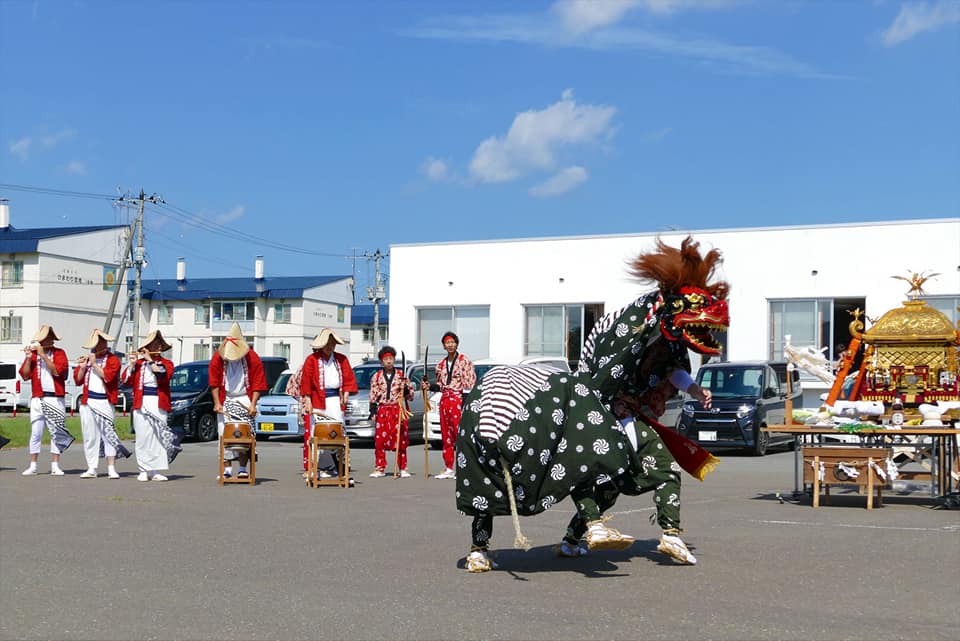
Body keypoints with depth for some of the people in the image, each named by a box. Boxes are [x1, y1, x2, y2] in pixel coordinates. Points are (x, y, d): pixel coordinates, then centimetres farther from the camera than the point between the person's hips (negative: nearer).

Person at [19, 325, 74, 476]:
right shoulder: (33, 353, 11)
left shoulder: (59, 353, 4)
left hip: (55, 398, -2)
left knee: (56, 432, 0)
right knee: (35, 433, -1)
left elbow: (57, 371, -12)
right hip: (37, 398, 2)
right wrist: (29, 358, -6)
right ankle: (33, 466, 3)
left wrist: (43, 355, -13)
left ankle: (55, 466, 5)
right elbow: (25, 375, 5)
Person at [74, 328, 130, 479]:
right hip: (87, 400, 5)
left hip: (104, 402, -5)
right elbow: (78, 380, 12)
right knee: (89, 435, 5)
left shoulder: (113, 359, 1)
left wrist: (95, 364, -15)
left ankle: (111, 468, -6)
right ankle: (91, 469, 9)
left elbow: (107, 376, -14)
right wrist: (82, 367, -4)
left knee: (107, 433, -7)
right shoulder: (87, 358, 16)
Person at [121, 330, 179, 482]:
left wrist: (150, 359, -9)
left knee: (158, 437, -4)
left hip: (159, 405, 0)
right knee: (142, 437, -1)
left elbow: (163, 375, -11)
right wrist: (132, 363, -5)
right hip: (141, 404, 0)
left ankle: (156, 471, -2)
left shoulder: (166, 363, 11)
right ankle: (143, 470, 4)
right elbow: (125, 380, 5)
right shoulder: (138, 363, 13)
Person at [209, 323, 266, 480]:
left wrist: (253, 404, -13)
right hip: (225, 400, 2)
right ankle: (227, 468, 1)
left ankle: (242, 469, -1)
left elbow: (257, 384, -5)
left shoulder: (252, 358, -5)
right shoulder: (218, 358, -1)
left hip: (244, 400, -2)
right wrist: (217, 403, -6)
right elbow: (214, 383, 2)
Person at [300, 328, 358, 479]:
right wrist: (308, 401, -8)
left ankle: (337, 467, 1)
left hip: (335, 401, 3)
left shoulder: (341, 360, 11)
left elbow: (349, 379, 12)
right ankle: (321, 468, -7)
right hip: (317, 402, -3)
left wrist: (345, 396, 0)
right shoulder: (312, 360, 1)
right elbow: (306, 382, -2)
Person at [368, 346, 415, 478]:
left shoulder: (401, 375, 4)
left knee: (401, 441, 1)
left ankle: (403, 469, 9)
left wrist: (406, 389, -14)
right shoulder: (376, 376, 5)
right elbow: (373, 395, 6)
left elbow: (410, 395, 7)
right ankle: (380, 468, 8)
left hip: (398, 411, 0)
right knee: (380, 440, -2)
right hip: (382, 411, 0)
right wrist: (373, 412, -1)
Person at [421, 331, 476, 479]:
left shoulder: (464, 361, -4)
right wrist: (429, 386, 3)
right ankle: (449, 469, 15)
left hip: (458, 400, -7)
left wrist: (465, 405, -16)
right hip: (444, 401, 7)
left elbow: (469, 384, -10)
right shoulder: (441, 364, 15)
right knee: (446, 436, 9)